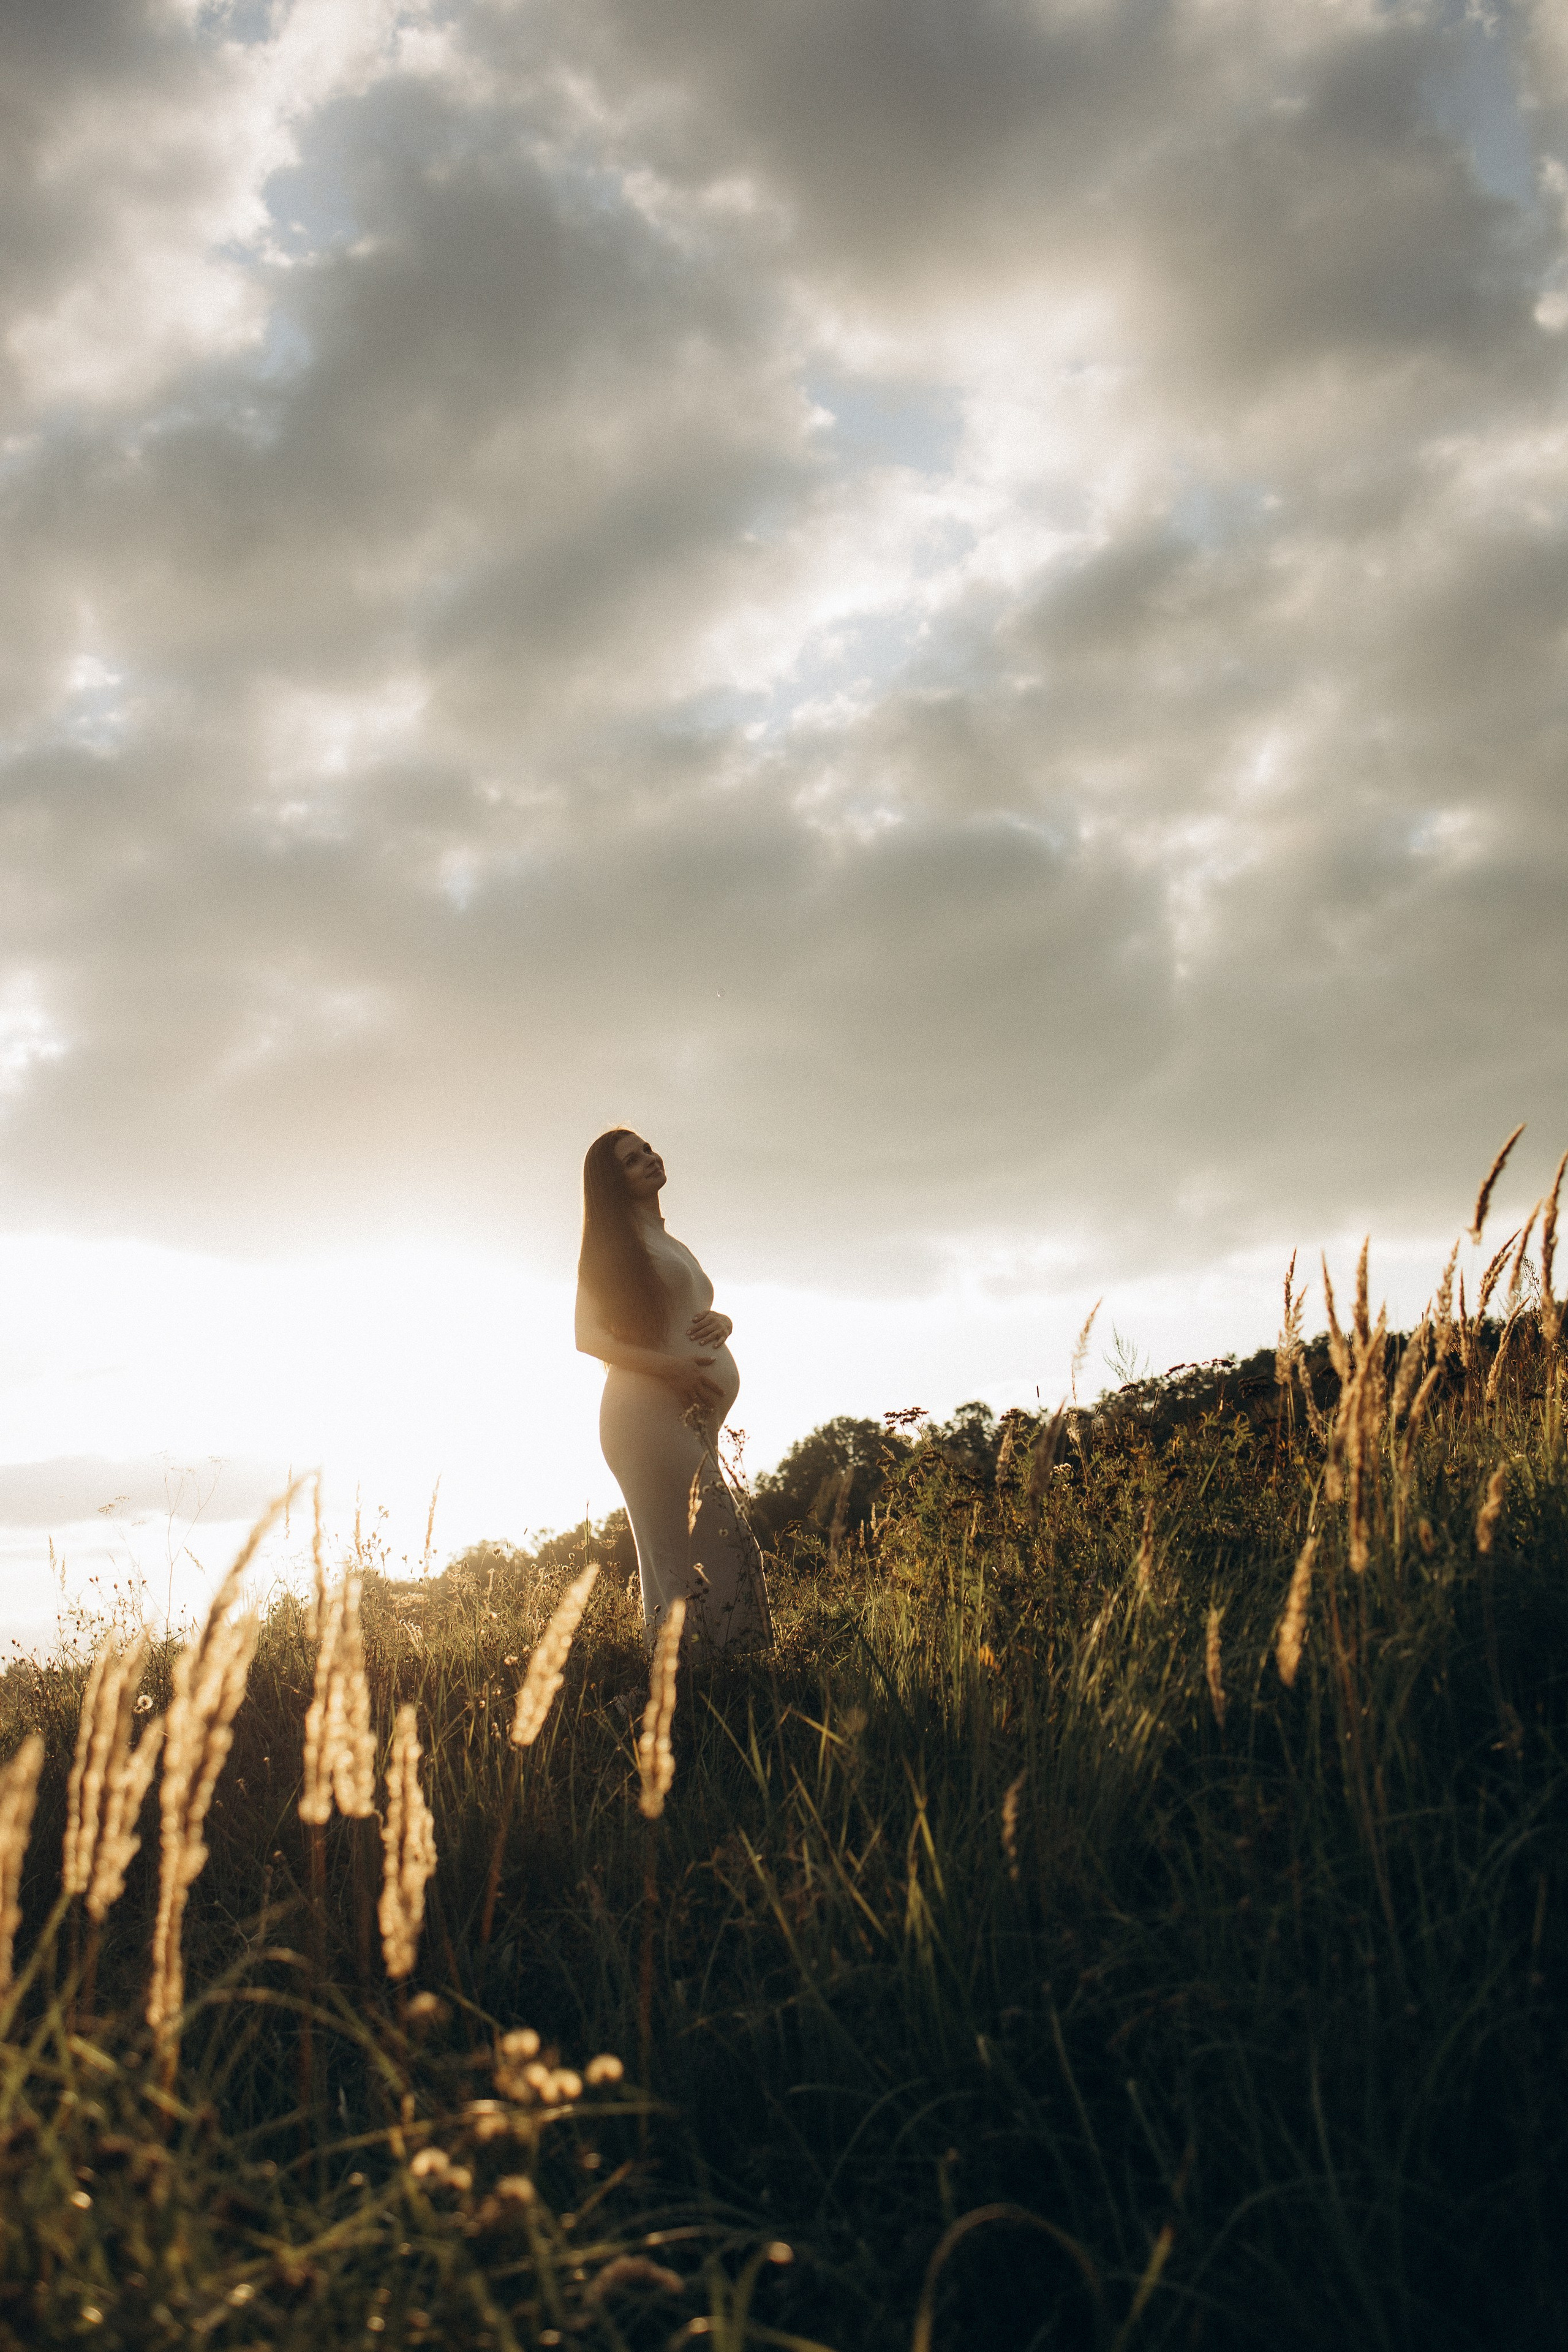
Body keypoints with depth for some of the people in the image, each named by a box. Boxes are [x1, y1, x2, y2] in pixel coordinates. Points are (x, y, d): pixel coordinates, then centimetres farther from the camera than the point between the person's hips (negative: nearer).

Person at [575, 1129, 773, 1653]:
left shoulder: (673, 1245, 24)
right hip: (649, 1409, -8)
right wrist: (670, 1366, -17)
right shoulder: (614, 1241, 1)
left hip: (695, 1418, 8)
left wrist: (722, 1323, 5)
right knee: (683, 1558, -16)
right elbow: (588, 1336, -6)